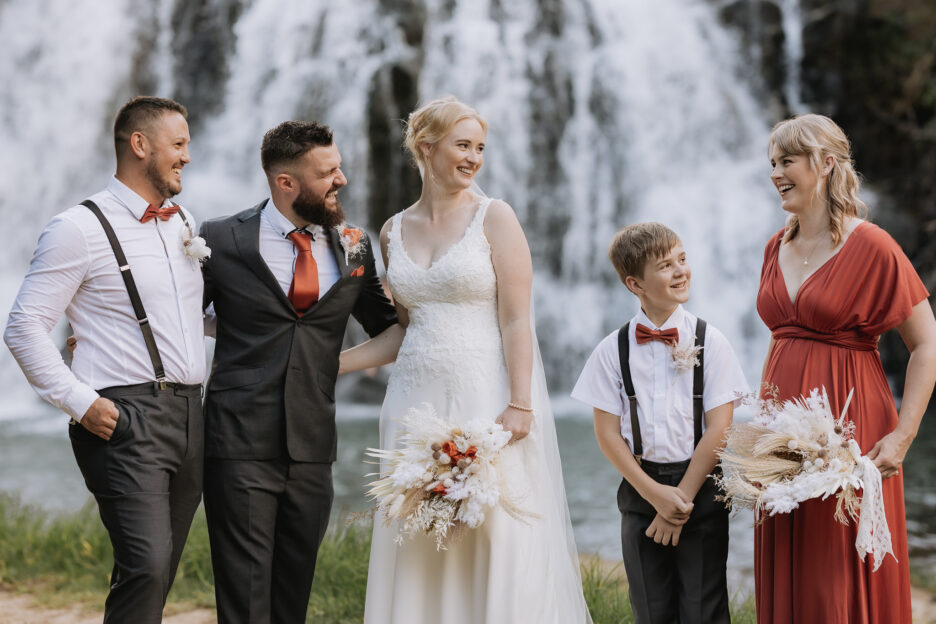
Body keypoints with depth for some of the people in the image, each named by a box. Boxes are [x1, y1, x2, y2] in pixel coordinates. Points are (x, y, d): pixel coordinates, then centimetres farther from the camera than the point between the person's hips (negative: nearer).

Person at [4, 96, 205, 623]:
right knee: (146, 566, -20)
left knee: (160, 574, 9)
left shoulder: (185, 223, 17)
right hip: (124, 419, -7)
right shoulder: (81, 229, -5)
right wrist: (81, 402, -15)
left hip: (190, 415, 7)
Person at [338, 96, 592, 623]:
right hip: (418, 398, 4)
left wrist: (520, 404, -16)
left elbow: (516, 321, -7)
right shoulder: (395, 232, 11)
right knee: (418, 544, 3)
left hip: (484, 397, -4)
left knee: (496, 538, -4)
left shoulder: (494, 218, -2)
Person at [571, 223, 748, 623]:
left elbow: (718, 427, -6)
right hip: (641, 488, 1)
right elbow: (607, 433, -1)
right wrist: (655, 493, -9)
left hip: (701, 488, -1)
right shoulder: (613, 350, 0)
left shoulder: (709, 342, -3)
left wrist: (683, 496, -10)